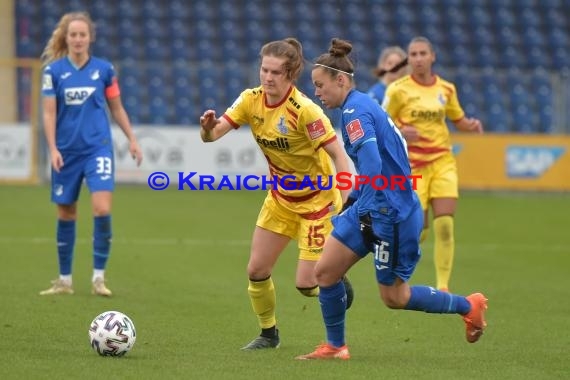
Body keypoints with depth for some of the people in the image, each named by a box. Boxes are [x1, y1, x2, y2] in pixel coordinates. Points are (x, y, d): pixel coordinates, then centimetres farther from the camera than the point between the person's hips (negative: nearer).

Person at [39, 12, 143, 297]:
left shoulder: (104, 69, 2)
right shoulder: (53, 70, -1)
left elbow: (117, 108, 11)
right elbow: (49, 113, -3)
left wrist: (132, 139, 9)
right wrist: (52, 149, -12)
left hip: (98, 147, -1)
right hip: (66, 151, 1)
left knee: (102, 209, -16)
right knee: (66, 213, 8)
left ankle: (98, 277, -7)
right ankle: (64, 280, 20)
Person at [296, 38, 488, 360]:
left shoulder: (355, 110, -16)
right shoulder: (362, 105, 13)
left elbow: (371, 162, -28)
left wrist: (367, 210, -27)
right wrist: (357, 203, 25)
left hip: (392, 212, -10)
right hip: (373, 208, 10)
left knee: (394, 297, 2)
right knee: (325, 271, 4)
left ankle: (469, 306, 17)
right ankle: (335, 347, 14)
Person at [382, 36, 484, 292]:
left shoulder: (446, 89, 7)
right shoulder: (398, 89, -5)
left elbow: (459, 120, 19)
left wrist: (472, 125, -3)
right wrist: (399, 132, -22)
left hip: (442, 162, 3)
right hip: (412, 164, -3)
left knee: (444, 226, -11)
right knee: (418, 231, -4)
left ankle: (443, 286, -4)